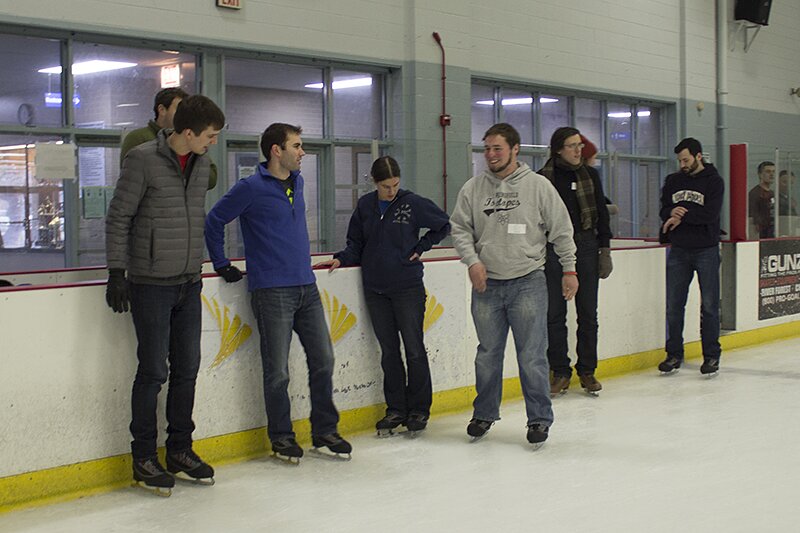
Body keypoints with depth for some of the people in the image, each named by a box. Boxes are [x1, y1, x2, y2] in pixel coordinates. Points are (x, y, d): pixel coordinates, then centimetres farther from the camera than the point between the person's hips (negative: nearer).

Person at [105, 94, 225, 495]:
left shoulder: (201, 163, 8)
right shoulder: (143, 159, -12)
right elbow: (118, 217, -8)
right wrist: (117, 271, -11)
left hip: (189, 282, 6)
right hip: (151, 283, -6)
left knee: (187, 369, 10)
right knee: (153, 371, -2)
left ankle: (180, 450, 22)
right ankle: (143, 457, 10)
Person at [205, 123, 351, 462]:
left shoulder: (297, 181, 13)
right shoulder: (251, 188, -9)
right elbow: (213, 222, -5)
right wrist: (222, 265, -2)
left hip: (306, 287, 7)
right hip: (272, 291, -7)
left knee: (323, 360, 8)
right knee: (277, 371, 1)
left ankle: (325, 431, 20)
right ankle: (281, 436, 15)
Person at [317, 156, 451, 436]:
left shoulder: (413, 203, -5)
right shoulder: (365, 206, 4)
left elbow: (444, 224, 7)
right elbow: (356, 244, 11)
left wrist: (420, 247, 0)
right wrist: (341, 259, -7)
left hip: (408, 287, -3)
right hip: (375, 289, 3)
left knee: (414, 349, 1)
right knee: (388, 351, 8)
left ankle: (419, 410, 13)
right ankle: (396, 409, 17)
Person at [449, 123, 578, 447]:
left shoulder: (538, 185, 0)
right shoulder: (473, 188, 5)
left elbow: (561, 229, 4)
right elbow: (460, 229, 8)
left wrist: (569, 269, 3)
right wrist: (472, 260, -7)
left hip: (527, 283, -2)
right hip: (486, 285, 3)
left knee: (532, 356, -2)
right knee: (488, 354, 12)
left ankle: (539, 419, 10)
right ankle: (485, 414, 27)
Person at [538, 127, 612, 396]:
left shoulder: (590, 175, 7)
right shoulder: (544, 178, -1)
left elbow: (601, 213, 9)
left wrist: (605, 250, 5)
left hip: (586, 245, 2)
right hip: (554, 249, -2)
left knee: (588, 313, 5)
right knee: (555, 313, 1)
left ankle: (587, 371, 15)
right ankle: (560, 372, 11)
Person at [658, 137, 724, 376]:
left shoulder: (713, 181, -3)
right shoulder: (672, 181, 12)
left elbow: (710, 214, -15)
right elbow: (664, 211, 4)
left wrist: (681, 216, -12)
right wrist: (673, 213, -17)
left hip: (706, 250, -4)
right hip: (678, 250, 4)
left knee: (709, 305, 0)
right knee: (674, 305, 3)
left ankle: (711, 355, 8)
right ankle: (674, 354, 12)